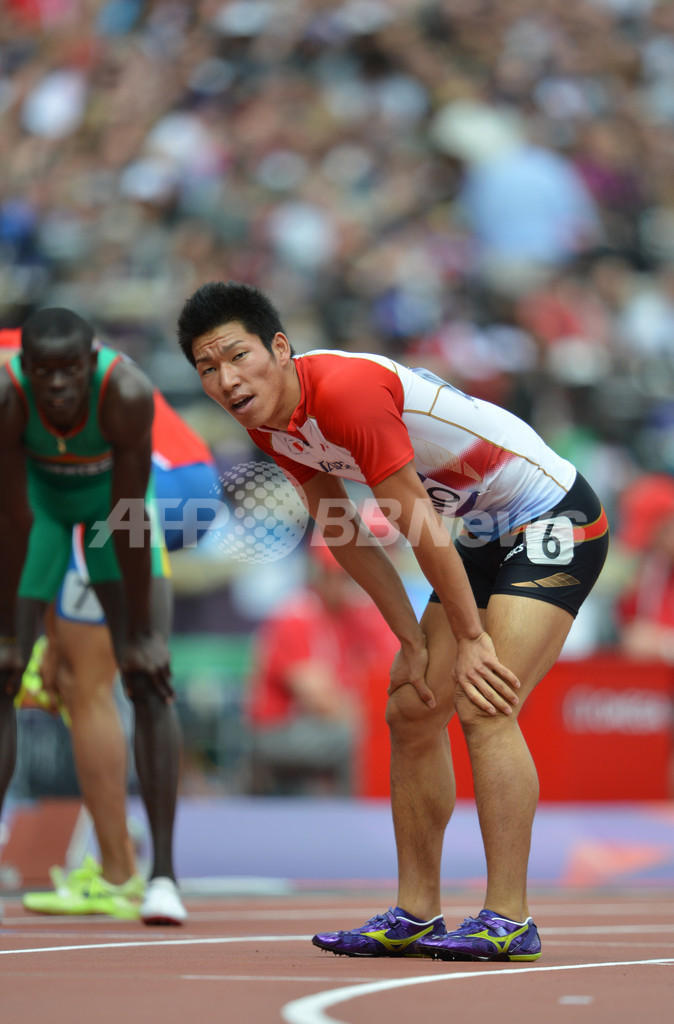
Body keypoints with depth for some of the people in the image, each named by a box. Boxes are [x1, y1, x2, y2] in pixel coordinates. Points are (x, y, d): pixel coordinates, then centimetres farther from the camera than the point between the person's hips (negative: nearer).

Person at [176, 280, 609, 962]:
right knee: (412, 712, 7)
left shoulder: (347, 391, -29)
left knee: (485, 710, -20)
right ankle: (416, 915, 14)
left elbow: (419, 527, -24)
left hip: (554, 520, -9)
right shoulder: (269, 421, -1)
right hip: (486, 537, 9)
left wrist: (471, 638, -17)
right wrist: (412, 639, 5)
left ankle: (509, 921, -20)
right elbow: (343, 534, 8)